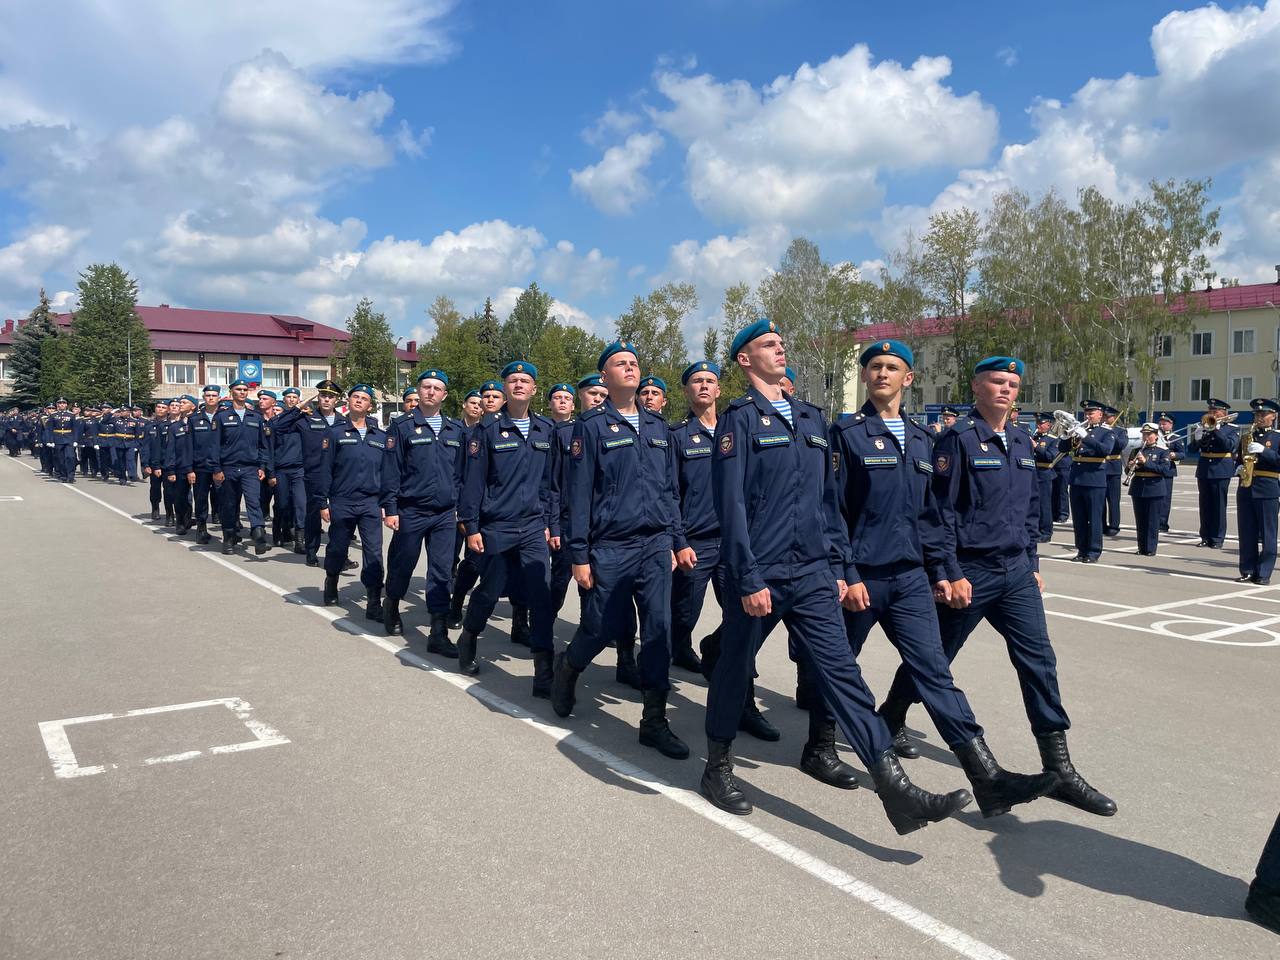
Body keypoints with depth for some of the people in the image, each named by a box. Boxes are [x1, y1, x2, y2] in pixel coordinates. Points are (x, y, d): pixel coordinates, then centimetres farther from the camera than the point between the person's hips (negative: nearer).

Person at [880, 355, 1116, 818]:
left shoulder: (1021, 442, 11)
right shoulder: (959, 438, -11)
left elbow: (1030, 509, 19)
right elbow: (942, 512, -14)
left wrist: (1032, 565, 16)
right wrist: (951, 575, -16)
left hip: (1016, 572, 6)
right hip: (971, 572, -6)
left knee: (1039, 660, 2)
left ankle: (1059, 769, 9)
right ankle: (888, 724, 31)